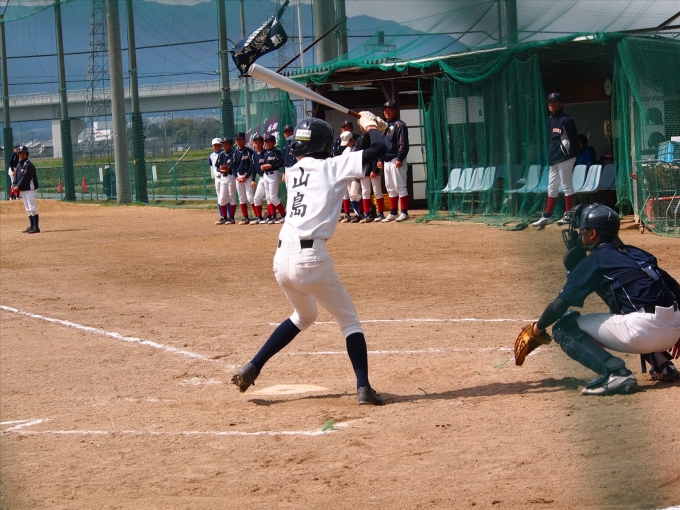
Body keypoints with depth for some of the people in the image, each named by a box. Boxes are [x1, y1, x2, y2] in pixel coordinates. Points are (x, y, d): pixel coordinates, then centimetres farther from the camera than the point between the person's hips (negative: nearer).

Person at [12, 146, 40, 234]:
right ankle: (32, 226, 17)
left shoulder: (28, 164, -11)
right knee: (28, 209, 12)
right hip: (22, 189, 9)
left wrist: (18, 186, -19)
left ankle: (36, 227, -11)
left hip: (29, 189, -9)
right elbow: (17, 177, 18)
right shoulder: (19, 165, 16)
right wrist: (15, 187, 3)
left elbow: (25, 177, -18)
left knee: (32, 208, -10)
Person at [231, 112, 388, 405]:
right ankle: (363, 389, 0)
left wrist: (368, 127, 35)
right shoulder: (332, 167, 0)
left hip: (281, 259, 6)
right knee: (349, 321, 10)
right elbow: (379, 149, -3)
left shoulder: (293, 172, 18)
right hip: (311, 257, -6)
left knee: (304, 316, 30)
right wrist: (371, 125, 18)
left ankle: (253, 368, 23)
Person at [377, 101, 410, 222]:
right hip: (386, 161, 9)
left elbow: (403, 143, -15)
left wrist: (400, 159, -21)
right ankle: (393, 213, 16)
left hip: (396, 161, -9)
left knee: (400, 187, -9)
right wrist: (380, 159, 15)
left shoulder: (399, 125, -7)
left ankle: (404, 213, -7)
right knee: (390, 188, 11)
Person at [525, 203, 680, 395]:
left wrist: (538, 328, 18)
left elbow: (560, 304, 1)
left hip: (643, 332, -8)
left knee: (564, 327, 4)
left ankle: (615, 372, -13)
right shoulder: (635, 253, 23)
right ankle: (663, 364, 24)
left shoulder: (593, 261, 3)